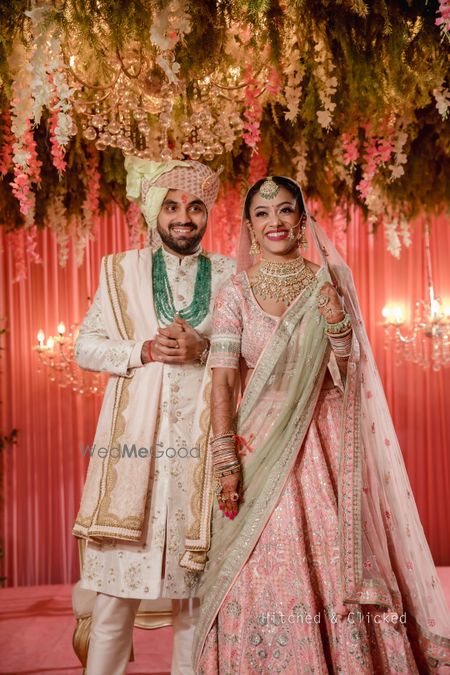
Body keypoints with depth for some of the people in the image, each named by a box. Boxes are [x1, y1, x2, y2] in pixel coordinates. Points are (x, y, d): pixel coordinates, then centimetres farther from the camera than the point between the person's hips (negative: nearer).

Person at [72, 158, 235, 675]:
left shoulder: (227, 274, 11)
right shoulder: (121, 270, 11)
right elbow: (86, 346, 6)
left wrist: (202, 348, -12)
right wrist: (144, 350, -9)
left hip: (202, 434, 1)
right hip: (136, 434, 0)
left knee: (201, 573, 6)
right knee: (119, 574, -1)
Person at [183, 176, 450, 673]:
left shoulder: (328, 281, 6)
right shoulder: (235, 293, 1)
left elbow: (345, 368, 5)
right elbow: (223, 379, -5)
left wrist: (333, 314, -12)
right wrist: (226, 460, -14)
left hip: (321, 444, 1)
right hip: (259, 447, -1)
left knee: (334, 572, 3)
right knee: (266, 580, 2)